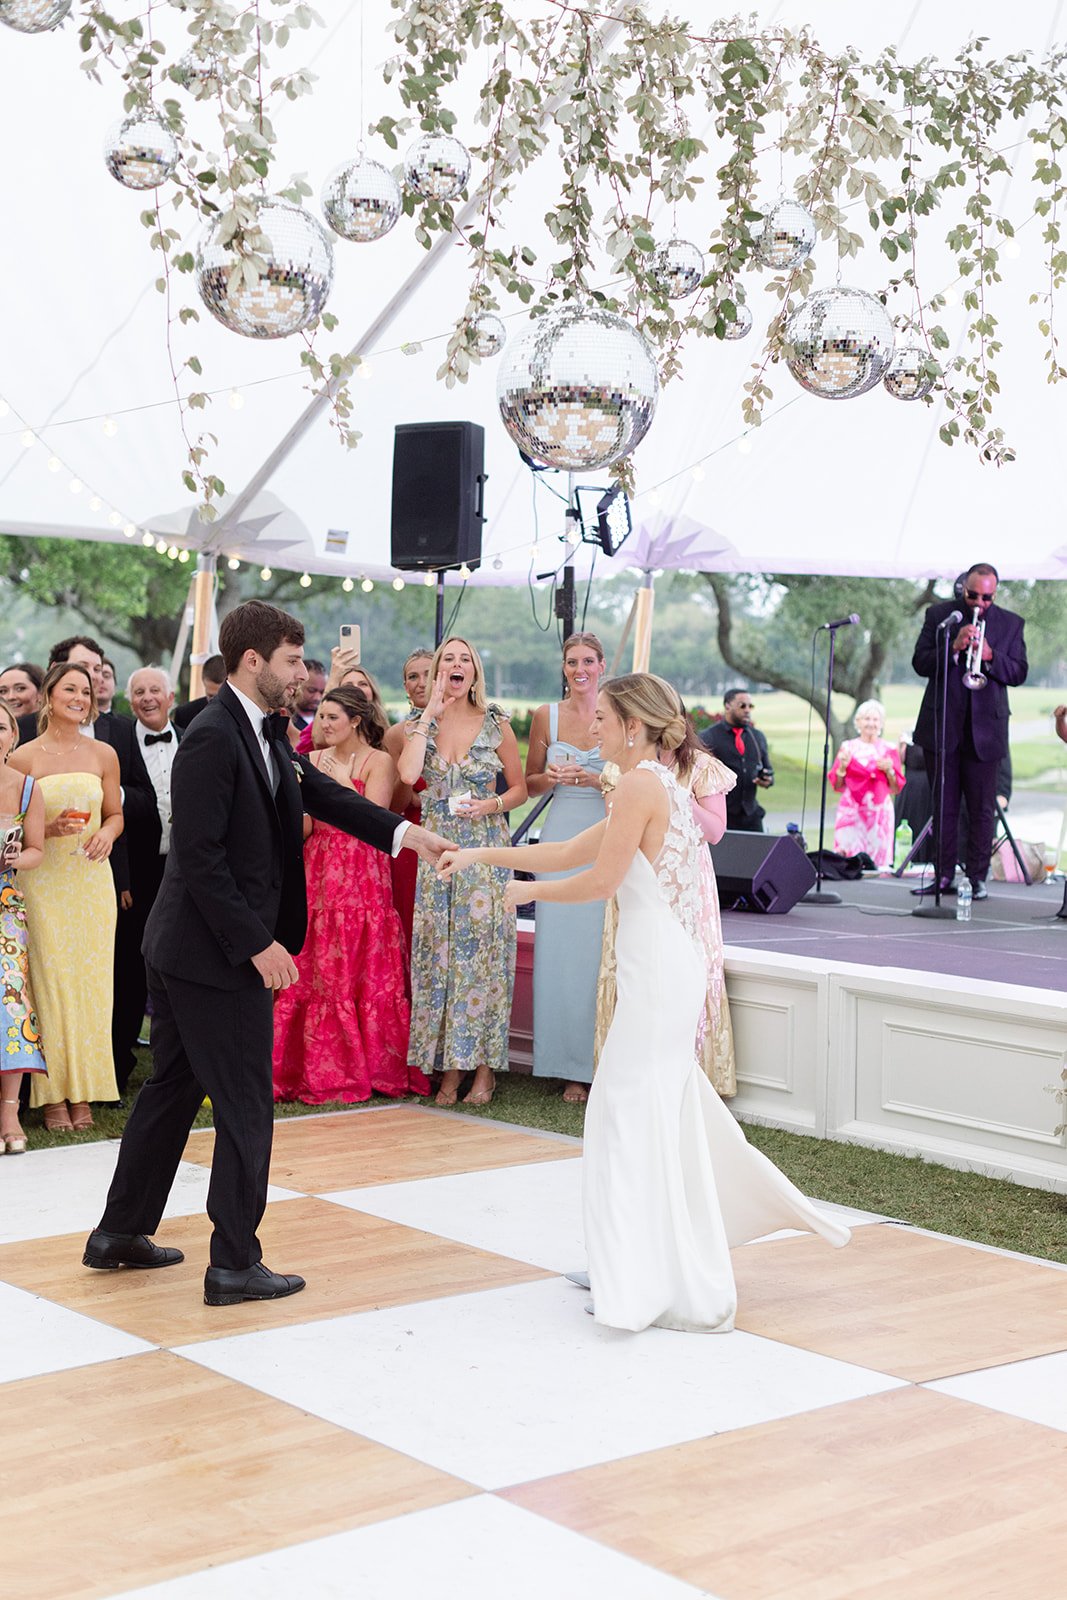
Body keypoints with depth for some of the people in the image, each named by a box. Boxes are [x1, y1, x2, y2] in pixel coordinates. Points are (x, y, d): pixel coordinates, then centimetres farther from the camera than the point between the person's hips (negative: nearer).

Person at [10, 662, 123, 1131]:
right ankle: (52, 1096, 3)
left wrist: (106, 833, -7)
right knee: (51, 981, -4)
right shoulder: (23, 758, -1)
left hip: (91, 878, 3)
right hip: (43, 881, -2)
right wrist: (48, 829, -15)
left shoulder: (103, 754, 7)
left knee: (90, 980, 1)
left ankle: (83, 1093, 9)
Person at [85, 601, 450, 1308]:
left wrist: (403, 832, 4)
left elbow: (320, 791, 15)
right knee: (246, 1107, -1)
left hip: (184, 950, 10)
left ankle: (121, 1232, 30)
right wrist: (258, 943, -21)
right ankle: (236, 1264, 8)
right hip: (217, 953, -10)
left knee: (173, 1088, 18)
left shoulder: (266, 733, 9)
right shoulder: (213, 737, -19)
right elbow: (200, 856, -22)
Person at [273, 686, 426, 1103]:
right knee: (313, 971, 0)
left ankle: (371, 1067, 6)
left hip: (362, 877, -4)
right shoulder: (314, 761, 11)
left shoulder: (379, 762, 0)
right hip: (318, 874, 4)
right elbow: (303, 830, 7)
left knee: (364, 971, -3)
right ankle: (320, 1069, 6)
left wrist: (341, 782, -13)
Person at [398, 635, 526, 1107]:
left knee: (482, 951, -3)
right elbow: (408, 773, -14)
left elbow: (520, 788, 9)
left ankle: (483, 1069, 5)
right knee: (438, 952, 0)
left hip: (486, 850, -1)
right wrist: (430, 713, -11)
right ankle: (448, 1068, 8)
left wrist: (491, 804, -11)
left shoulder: (496, 724, 3)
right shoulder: (420, 723, 5)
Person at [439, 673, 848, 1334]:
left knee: (635, 1115, -1)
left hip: (656, 971, -9)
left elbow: (601, 879, -17)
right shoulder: (659, 785, 16)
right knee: (664, 1114, 16)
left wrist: (527, 891, -1)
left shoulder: (641, 784, -14)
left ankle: (649, 1288, 7)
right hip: (669, 964, 9)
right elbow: (568, 853, 18)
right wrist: (481, 855, 19)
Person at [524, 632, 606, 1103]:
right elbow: (530, 783, 15)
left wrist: (594, 780, -14)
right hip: (562, 838, 2)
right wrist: (552, 777, -6)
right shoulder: (546, 716, 8)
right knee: (561, 952, -1)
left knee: (601, 951, -5)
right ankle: (573, 1068, 7)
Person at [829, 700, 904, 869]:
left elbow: (897, 789, 8)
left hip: (879, 812, 1)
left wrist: (889, 770, -9)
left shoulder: (888, 749, 8)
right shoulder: (848, 747, 7)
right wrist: (842, 766, -9)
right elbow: (836, 785, 7)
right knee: (848, 859, -8)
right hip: (851, 811, 0)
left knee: (878, 858, -5)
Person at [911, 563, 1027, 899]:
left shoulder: (1011, 624, 7)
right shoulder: (938, 615, 5)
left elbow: (1018, 673, 1)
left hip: (984, 729, 0)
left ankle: (977, 877, 7)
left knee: (982, 810, 1)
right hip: (942, 726, 0)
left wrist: (991, 657, -17)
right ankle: (944, 876, 11)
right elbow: (920, 663, -2)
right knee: (944, 806, 5)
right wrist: (953, 647, -18)